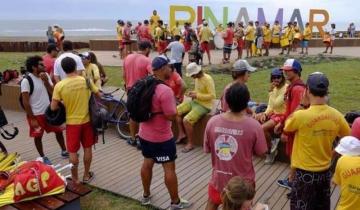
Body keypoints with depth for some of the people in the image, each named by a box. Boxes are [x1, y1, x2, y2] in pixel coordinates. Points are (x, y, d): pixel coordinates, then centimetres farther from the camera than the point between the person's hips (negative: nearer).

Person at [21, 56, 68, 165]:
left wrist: (45, 81, -17)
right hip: (36, 114, -6)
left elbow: (52, 92, -2)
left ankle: (64, 151, 32)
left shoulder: (46, 76, 1)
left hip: (49, 111, 6)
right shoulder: (26, 81, -18)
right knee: (38, 136, 11)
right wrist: (32, 118, -17)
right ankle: (43, 157, 28)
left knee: (58, 131, 14)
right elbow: (25, 102, -17)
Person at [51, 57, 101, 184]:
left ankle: (75, 178, 21)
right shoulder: (86, 81, -8)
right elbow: (99, 95, 4)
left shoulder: (59, 85, -13)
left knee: (73, 152, 10)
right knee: (87, 148, 16)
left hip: (72, 122, -2)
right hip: (87, 120, 2)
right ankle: (86, 175, 27)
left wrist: (64, 105, 8)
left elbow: (53, 107, -12)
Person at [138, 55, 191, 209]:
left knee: (147, 162, 22)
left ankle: (146, 195, 38)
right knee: (169, 168, 5)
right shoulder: (165, 90, -26)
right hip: (161, 137, -8)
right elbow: (172, 116, -23)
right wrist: (174, 101, -8)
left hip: (144, 134, 8)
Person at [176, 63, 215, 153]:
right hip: (195, 101, 9)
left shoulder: (208, 79, -22)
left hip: (204, 105, -9)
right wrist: (193, 92, 0)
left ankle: (190, 143, -5)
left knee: (186, 120, -23)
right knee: (177, 111, 0)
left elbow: (212, 95, -25)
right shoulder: (197, 78, 5)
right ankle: (181, 134, 12)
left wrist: (197, 95, -25)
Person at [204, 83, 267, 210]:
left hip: (219, 178, 2)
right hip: (243, 181, -1)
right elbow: (261, 153, -9)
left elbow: (207, 149, -4)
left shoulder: (212, 122, -17)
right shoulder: (254, 125, -22)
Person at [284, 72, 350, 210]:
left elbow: (287, 127, -2)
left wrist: (301, 105, -3)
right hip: (325, 172, 5)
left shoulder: (300, 115, -24)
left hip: (305, 173, -5)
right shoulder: (336, 115, -7)